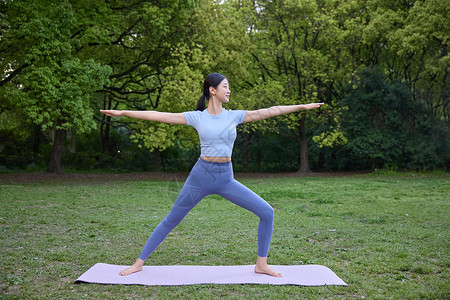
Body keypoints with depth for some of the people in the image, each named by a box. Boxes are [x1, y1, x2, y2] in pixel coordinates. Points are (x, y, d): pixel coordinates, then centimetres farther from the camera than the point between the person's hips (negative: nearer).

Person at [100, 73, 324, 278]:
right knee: (170, 222, 7)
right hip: (201, 176, -3)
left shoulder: (234, 116, 4)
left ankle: (261, 264, 9)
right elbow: (158, 116, -4)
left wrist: (303, 106, 4)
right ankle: (139, 263, 23)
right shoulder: (197, 117, -3)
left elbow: (269, 111, 4)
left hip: (226, 178, 3)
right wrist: (123, 113, -6)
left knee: (267, 213, -6)